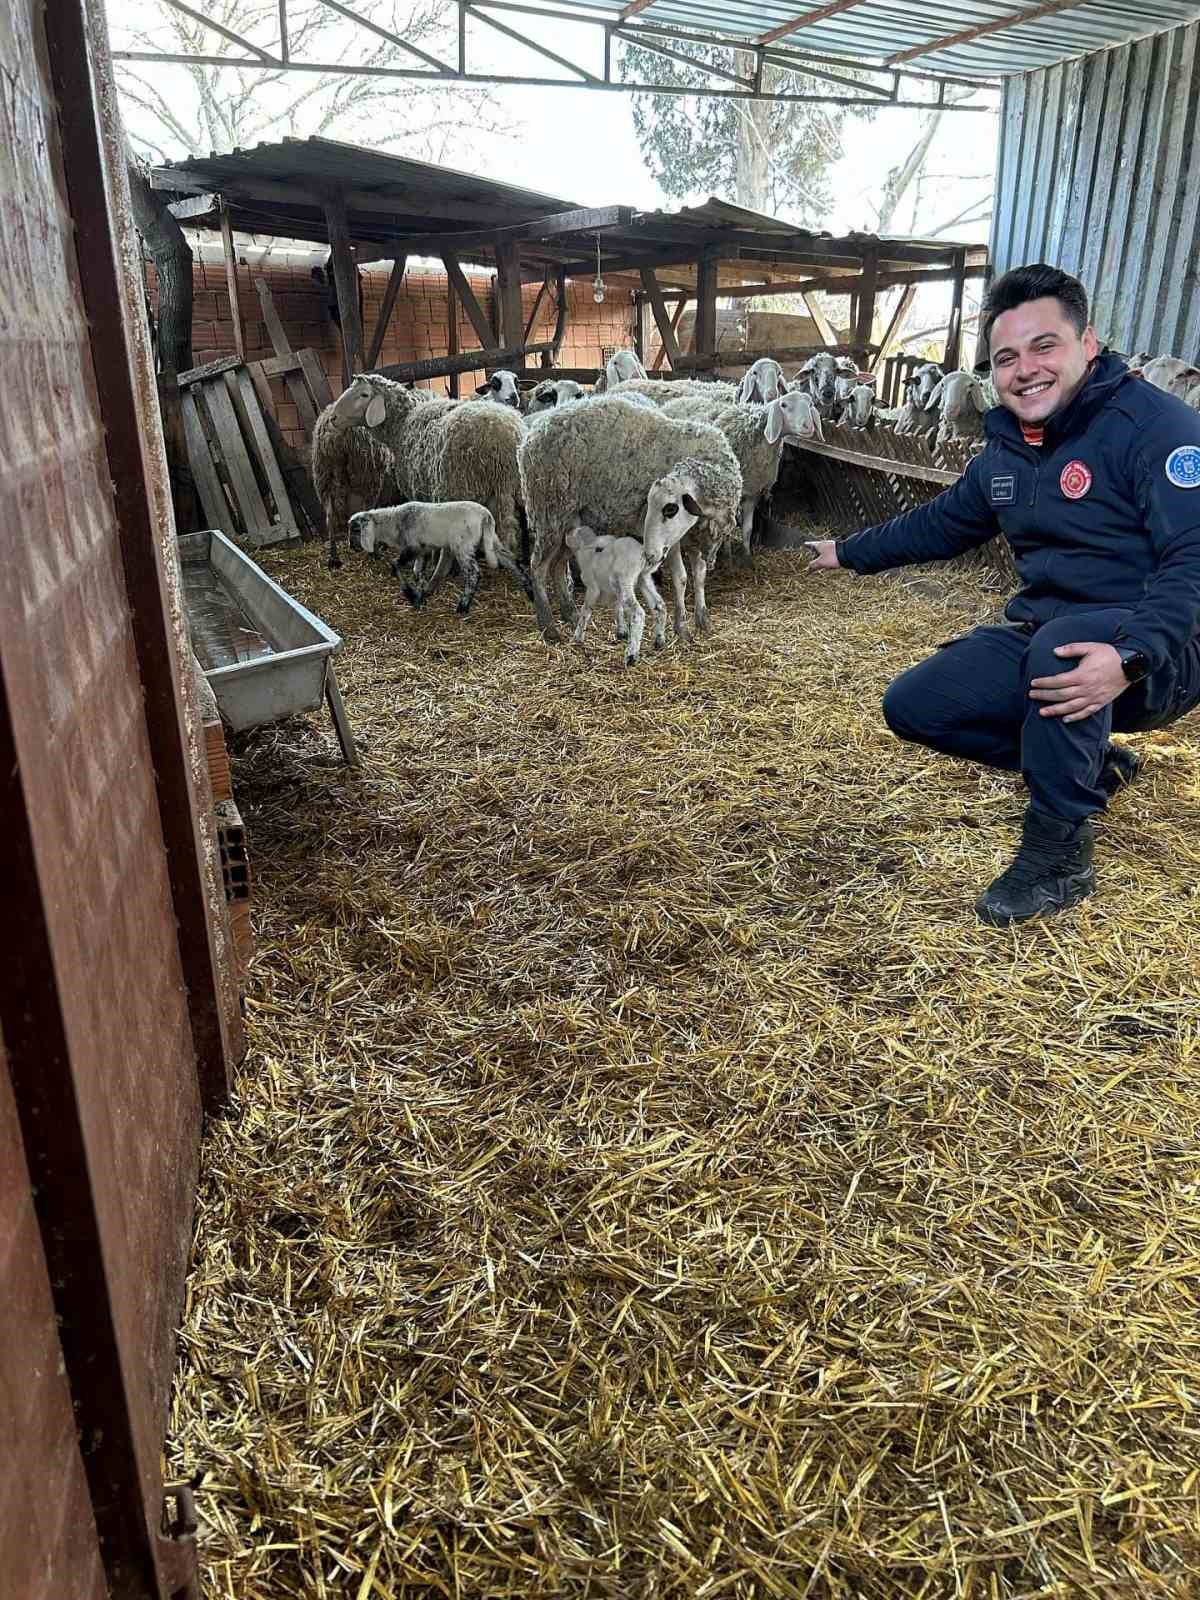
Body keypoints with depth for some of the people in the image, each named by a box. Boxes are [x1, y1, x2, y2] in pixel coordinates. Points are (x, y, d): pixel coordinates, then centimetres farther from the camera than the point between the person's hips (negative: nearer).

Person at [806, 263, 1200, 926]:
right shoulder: (1006, 448, 8)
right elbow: (940, 524, 25)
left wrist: (1130, 656, -43)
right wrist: (848, 551, 32)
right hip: (1040, 638, 8)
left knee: (1057, 643, -40)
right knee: (912, 706, -1)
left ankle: (1058, 854, -19)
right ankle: (1092, 766, 13)